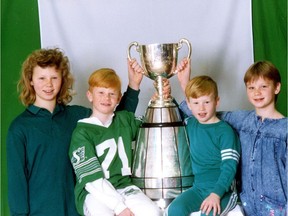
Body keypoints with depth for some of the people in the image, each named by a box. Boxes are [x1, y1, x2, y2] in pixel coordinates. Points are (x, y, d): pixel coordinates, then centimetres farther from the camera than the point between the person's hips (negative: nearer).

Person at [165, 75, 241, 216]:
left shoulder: (225, 131, -8)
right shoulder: (189, 124, 11)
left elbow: (230, 166, -15)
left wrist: (216, 194, -27)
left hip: (222, 190, -5)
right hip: (198, 188, 5)